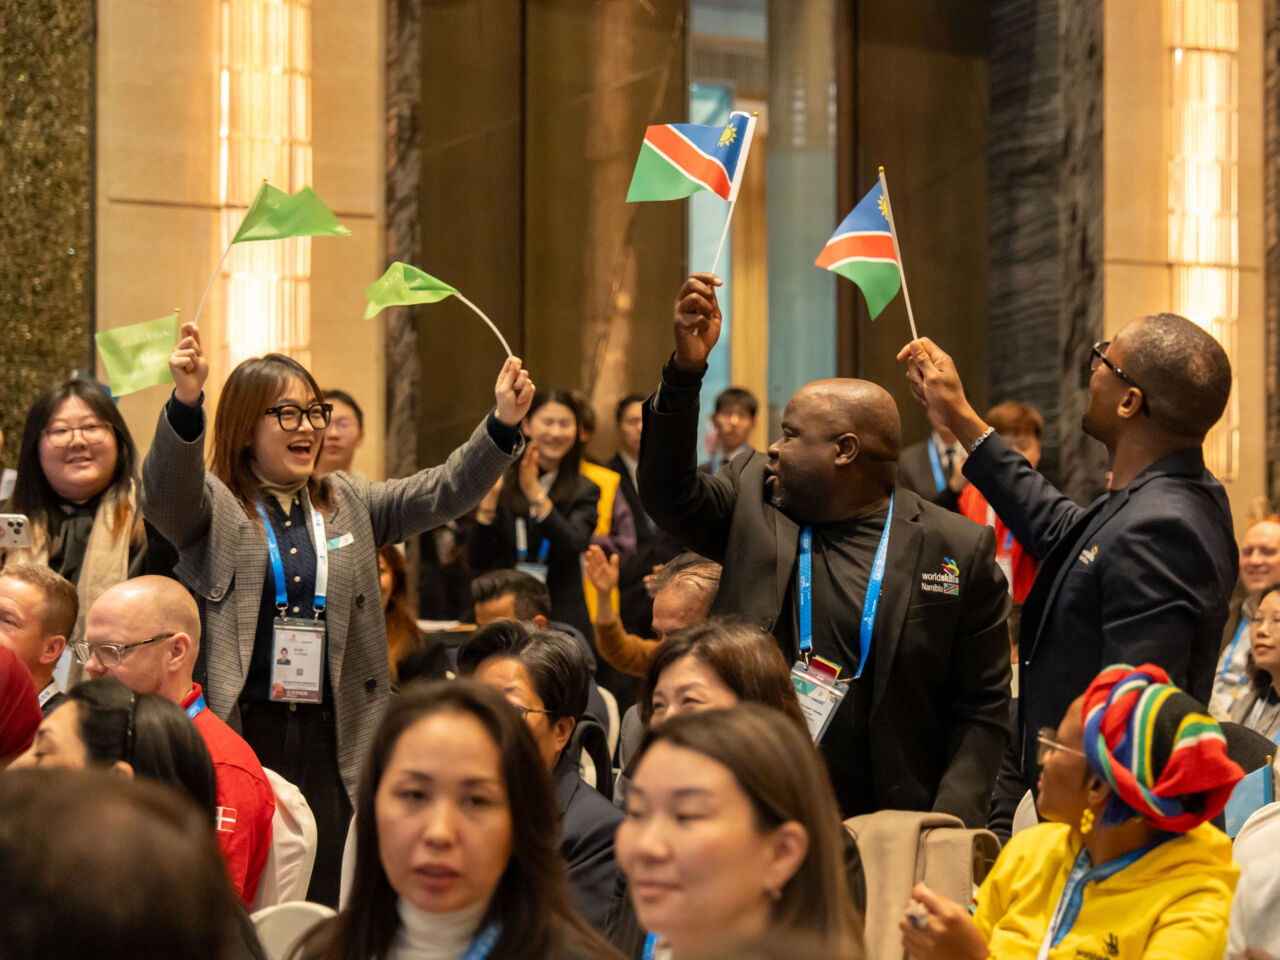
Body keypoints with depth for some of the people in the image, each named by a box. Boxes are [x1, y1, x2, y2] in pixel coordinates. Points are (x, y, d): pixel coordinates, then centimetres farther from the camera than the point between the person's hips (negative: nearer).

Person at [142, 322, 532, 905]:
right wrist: (186, 400, -38)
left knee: (325, 903, 3)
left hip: (330, 740, 4)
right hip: (236, 735, -4)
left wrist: (503, 424, -8)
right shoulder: (213, 507, 2)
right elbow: (167, 486, -19)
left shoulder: (349, 505, 16)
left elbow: (442, 493, 8)